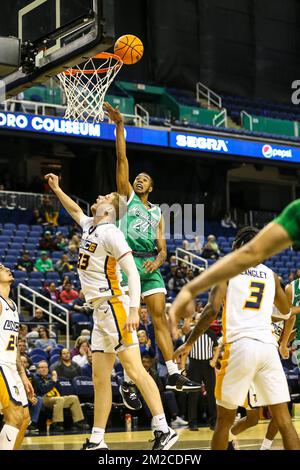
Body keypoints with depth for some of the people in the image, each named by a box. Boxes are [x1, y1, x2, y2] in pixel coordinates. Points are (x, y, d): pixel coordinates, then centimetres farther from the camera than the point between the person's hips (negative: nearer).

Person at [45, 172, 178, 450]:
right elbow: (76, 211, 41)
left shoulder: (110, 232, -10)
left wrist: (134, 310, -27)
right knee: (100, 378, 9)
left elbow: (132, 273, -18)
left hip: (114, 307, -9)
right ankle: (96, 441, 12)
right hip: (100, 312, 9)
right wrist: (56, 189, 42)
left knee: (134, 369, -14)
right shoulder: (89, 227, 15)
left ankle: (163, 430, -15)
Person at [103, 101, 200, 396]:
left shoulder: (157, 212, 22)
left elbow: (162, 248, 16)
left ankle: (173, 376, -5)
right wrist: (120, 126, -5)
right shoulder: (127, 196, 13)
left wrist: (158, 260, -8)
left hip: (150, 265, 4)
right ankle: (127, 380, -2)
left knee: (160, 316, -3)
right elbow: (122, 158, 3)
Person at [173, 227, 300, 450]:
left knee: (225, 419, 11)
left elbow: (212, 309, -7)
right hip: (268, 347, 3)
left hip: (240, 346, -3)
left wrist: (189, 343, -1)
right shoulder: (271, 275, 18)